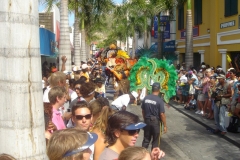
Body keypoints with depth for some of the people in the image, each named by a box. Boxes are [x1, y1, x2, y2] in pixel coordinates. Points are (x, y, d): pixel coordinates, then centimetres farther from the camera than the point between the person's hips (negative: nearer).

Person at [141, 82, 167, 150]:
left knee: (146, 139, 15)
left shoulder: (146, 98, -3)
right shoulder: (160, 100, -17)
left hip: (147, 121, 4)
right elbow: (162, 114, -17)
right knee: (155, 141, 11)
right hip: (156, 122, -4)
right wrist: (165, 125, -8)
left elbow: (143, 111, 6)